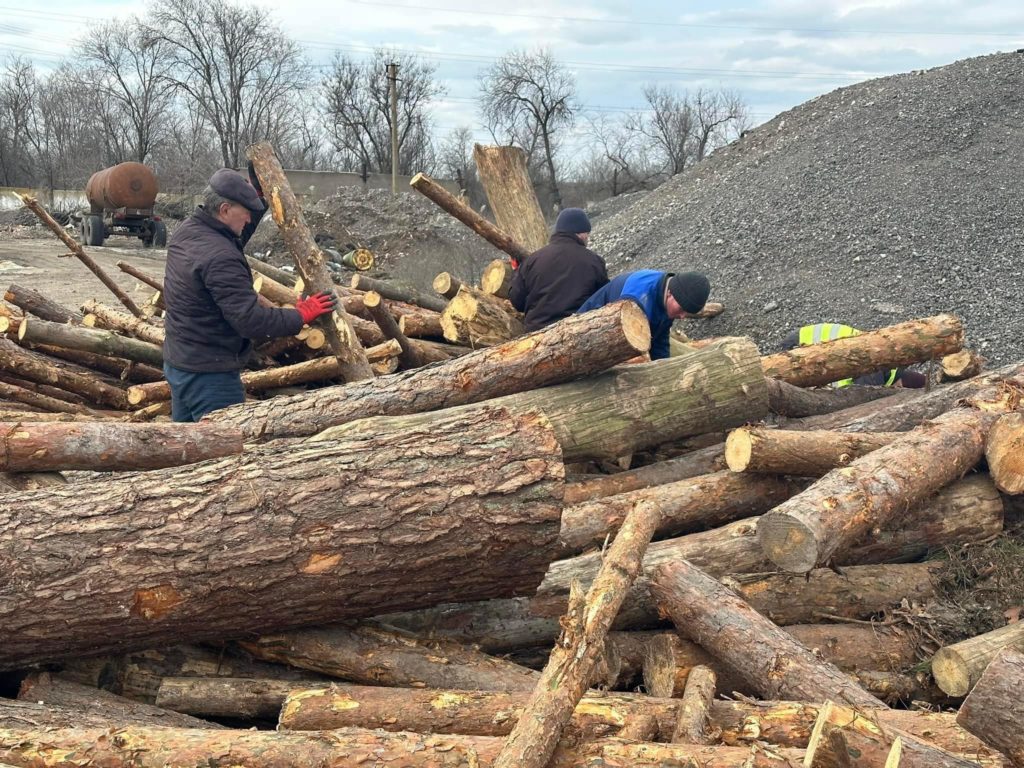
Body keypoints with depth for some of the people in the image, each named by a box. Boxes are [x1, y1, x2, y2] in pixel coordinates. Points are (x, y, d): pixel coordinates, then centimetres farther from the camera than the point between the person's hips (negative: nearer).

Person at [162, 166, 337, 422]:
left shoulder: (187, 230, 4)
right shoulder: (220, 259, -26)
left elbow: (235, 238, 23)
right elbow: (250, 320, -27)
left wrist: (257, 192, 17)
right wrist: (301, 316, -16)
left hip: (177, 361, 10)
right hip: (208, 372, -10)